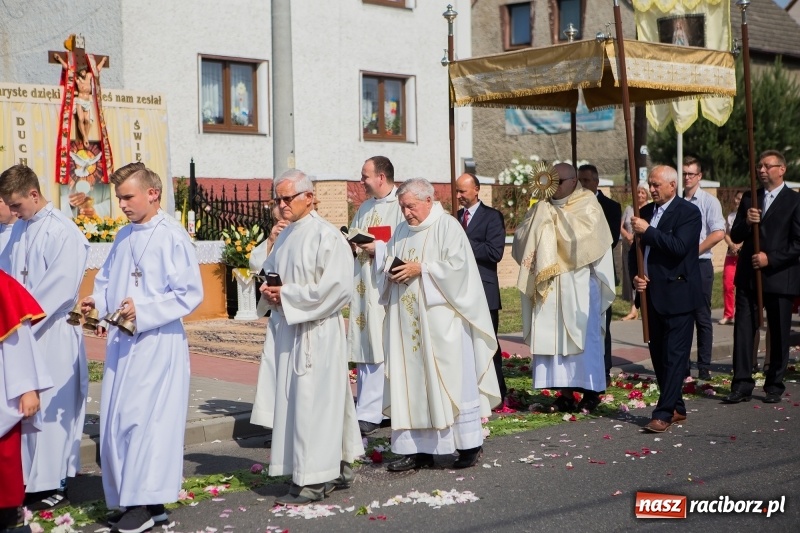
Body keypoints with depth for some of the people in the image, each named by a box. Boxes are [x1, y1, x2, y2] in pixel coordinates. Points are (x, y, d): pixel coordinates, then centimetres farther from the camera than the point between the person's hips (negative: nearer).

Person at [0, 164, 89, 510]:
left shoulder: (63, 232, -11)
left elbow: (61, 286, -17)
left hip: (50, 335, -7)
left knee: (50, 408, -1)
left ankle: (54, 485, 7)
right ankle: (29, 479, 17)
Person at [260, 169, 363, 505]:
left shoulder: (325, 236, -12)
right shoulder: (285, 237, 13)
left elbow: (337, 287, -18)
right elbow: (272, 272, 27)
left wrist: (287, 295, -15)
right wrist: (270, 290, 3)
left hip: (316, 333, -9)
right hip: (288, 330, 9)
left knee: (311, 401, -6)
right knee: (294, 400, 11)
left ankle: (313, 481, 0)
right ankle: (337, 468, 20)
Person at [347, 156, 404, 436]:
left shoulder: (401, 206, -8)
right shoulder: (364, 208, 18)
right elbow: (354, 240, 25)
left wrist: (379, 249, -20)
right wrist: (351, 245, 3)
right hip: (363, 287, 8)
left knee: (378, 350, -6)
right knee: (363, 349, 8)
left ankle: (369, 413, -4)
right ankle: (367, 409, 16)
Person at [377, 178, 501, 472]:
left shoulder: (448, 227, -4)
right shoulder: (402, 231, 16)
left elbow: (457, 266, -13)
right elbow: (385, 263, 19)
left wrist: (421, 269, -16)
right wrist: (390, 272, -4)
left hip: (440, 319, -6)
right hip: (408, 322, 6)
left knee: (451, 379, -3)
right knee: (411, 381, 4)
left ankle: (469, 444, 7)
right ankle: (418, 449, 8)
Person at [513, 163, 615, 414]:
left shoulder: (588, 206, -1)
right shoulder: (545, 209, 12)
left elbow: (582, 235, -19)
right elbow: (521, 237, 5)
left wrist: (555, 216, -14)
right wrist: (536, 215, -10)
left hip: (579, 285, -5)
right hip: (550, 285, 5)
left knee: (581, 335, -3)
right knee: (554, 336, 2)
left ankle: (591, 391, 7)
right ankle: (566, 392, 7)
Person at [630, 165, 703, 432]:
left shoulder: (689, 212, -7)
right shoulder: (646, 212, 13)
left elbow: (679, 247, -21)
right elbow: (635, 249, 17)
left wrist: (647, 231, -19)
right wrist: (635, 276, 0)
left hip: (677, 294, -8)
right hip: (653, 293, 8)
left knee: (675, 355, -7)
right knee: (658, 355, 11)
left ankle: (663, 414, -8)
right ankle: (676, 407, 21)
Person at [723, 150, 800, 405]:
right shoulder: (749, 198, 12)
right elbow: (735, 236, 10)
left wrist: (771, 259, -16)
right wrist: (746, 222, -11)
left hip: (779, 277, -4)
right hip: (748, 276, 4)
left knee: (778, 334, 6)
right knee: (743, 330, -2)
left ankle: (775, 386, 16)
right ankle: (742, 385, 1)